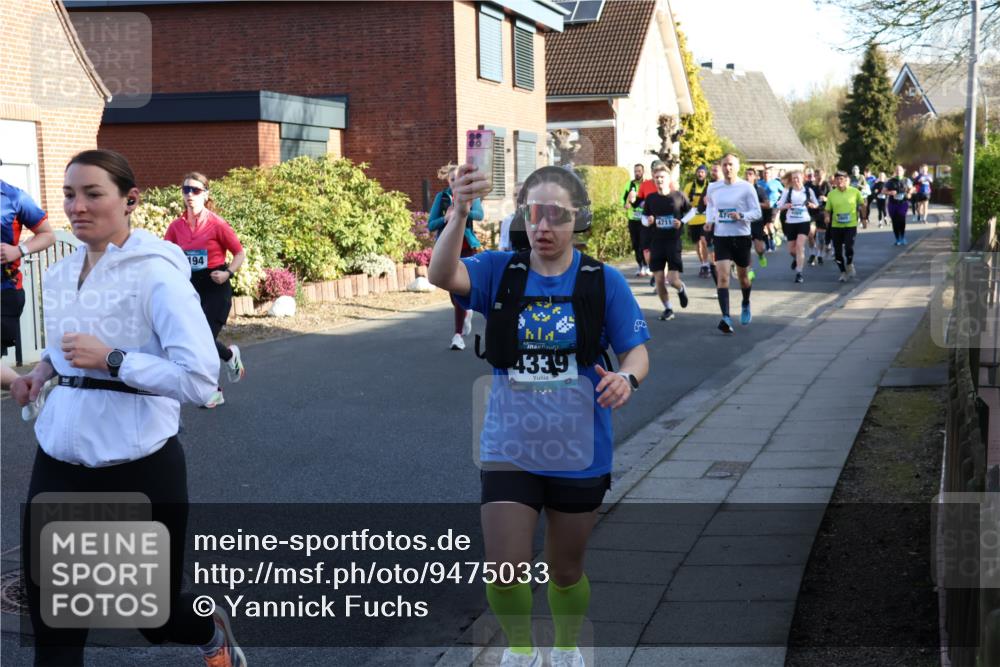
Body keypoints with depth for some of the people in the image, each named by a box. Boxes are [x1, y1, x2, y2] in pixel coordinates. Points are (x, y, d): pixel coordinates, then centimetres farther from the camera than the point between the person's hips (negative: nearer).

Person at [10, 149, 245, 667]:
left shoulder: (156, 273, -15)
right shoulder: (60, 273, 7)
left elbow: (199, 379, -22)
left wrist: (110, 360, -25)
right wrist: (42, 371, 7)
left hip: (137, 468, -6)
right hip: (58, 464, 6)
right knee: (51, 624, 6)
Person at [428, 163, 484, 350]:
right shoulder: (441, 197, 5)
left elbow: (479, 214, -21)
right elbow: (431, 225, 2)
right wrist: (445, 218, -18)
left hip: (466, 248, -2)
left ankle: (458, 334, -7)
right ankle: (466, 314, 41)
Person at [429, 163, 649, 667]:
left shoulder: (604, 281, -7)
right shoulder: (500, 271, -5)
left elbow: (637, 349, -6)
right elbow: (442, 276, -23)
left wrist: (627, 376, -30)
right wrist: (459, 214, -41)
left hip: (579, 453, 0)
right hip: (509, 449, 0)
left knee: (566, 571, 17)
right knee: (504, 572, -4)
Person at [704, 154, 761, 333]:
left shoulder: (746, 187, -7)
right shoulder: (713, 187, 2)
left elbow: (757, 212, -7)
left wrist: (741, 216, -25)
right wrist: (710, 220, 2)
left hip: (741, 237, -1)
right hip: (721, 237, 1)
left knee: (743, 276, 16)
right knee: (722, 276, -15)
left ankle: (746, 306, 45)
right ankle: (726, 317, -22)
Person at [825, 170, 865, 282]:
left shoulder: (855, 192, -3)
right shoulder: (831, 194, -1)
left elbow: (862, 204, 11)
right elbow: (827, 210, 3)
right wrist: (827, 217, -17)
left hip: (851, 225, -2)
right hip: (836, 226, 2)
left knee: (849, 248, -16)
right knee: (838, 251, 4)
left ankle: (850, 265, 14)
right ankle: (843, 272, 22)